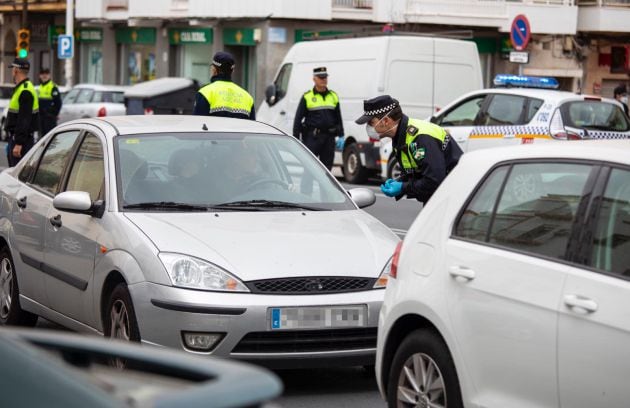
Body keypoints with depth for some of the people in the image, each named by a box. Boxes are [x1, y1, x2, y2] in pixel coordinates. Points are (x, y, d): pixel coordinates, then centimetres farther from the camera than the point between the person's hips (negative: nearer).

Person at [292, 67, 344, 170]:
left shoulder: (333, 96, 13)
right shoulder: (307, 97, -1)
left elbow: (338, 118, 17)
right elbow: (298, 119, -2)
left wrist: (341, 136, 10)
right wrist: (295, 139, -8)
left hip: (329, 137, 5)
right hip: (312, 137, -4)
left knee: (327, 167, 7)